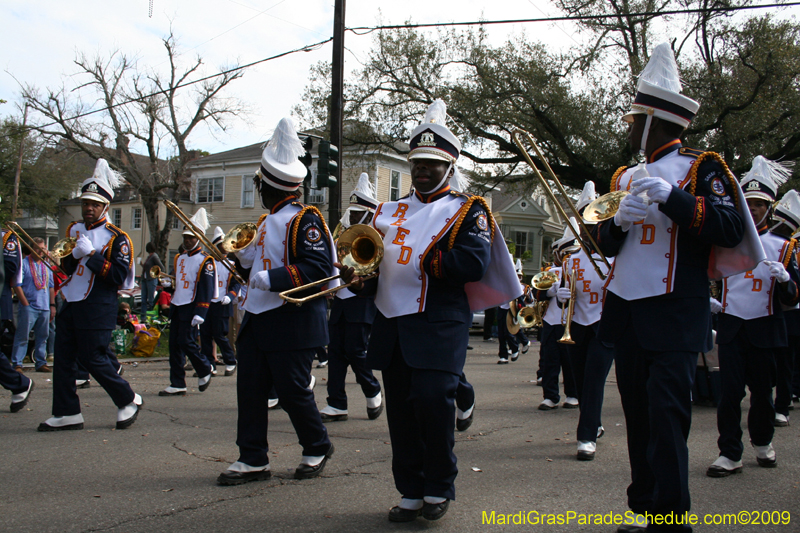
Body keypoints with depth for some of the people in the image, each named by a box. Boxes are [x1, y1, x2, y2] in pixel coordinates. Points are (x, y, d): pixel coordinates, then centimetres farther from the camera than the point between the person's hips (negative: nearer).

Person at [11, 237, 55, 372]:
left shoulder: (46, 265, 16)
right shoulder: (24, 263, -2)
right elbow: (17, 285, -7)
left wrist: (52, 305, 12)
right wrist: (26, 304, -12)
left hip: (45, 308, 6)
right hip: (29, 308, -5)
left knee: (42, 336, 8)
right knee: (22, 336, -4)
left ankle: (41, 363, 14)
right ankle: (17, 363, 0)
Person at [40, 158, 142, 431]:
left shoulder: (116, 238, -7)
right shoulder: (74, 230, 13)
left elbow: (118, 276, -16)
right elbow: (66, 268, 17)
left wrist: (91, 253, -20)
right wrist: (73, 253, -5)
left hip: (97, 309, -7)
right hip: (70, 304, 7)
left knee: (93, 358, -6)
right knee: (63, 359, 5)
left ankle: (128, 401, 13)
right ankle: (67, 414, 13)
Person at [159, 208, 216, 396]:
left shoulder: (205, 261, -6)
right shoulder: (179, 258, 16)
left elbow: (207, 290, -12)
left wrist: (200, 314, -19)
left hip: (191, 308, -7)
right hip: (176, 307, 7)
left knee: (186, 342, -11)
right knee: (174, 345, 4)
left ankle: (205, 370, 13)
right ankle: (177, 384, 8)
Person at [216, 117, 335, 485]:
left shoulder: (304, 220, -11)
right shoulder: (266, 222, 18)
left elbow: (318, 268, -22)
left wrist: (269, 279, -24)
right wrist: (242, 259, 9)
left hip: (293, 323, -9)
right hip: (258, 320, 9)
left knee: (292, 391, -1)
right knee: (250, 389, 6)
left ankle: (318, 448, 22)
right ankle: (253, 460, 14)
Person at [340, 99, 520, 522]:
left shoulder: (466, 210, 5)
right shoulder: (390, 211, 21)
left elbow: (474, 264, -11)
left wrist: (420, 260, -15)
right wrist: (360, 278, -5)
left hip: (438, 324, -5)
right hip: (391, 323, 5)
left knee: (432, 397, -16)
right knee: (400, 409, 6)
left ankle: (439, 489, 4)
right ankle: (411, 492, 18)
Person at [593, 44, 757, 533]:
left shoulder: (701, 168, 0)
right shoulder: (625, 177, 18)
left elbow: (729, 231, -11)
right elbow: (606, 245, 17)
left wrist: (672, 197, -21)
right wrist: (619, 220, -5)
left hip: (674, 314, -6)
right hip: (626, 310, 6)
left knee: (666, 416, -11)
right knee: (639, 416, 8)